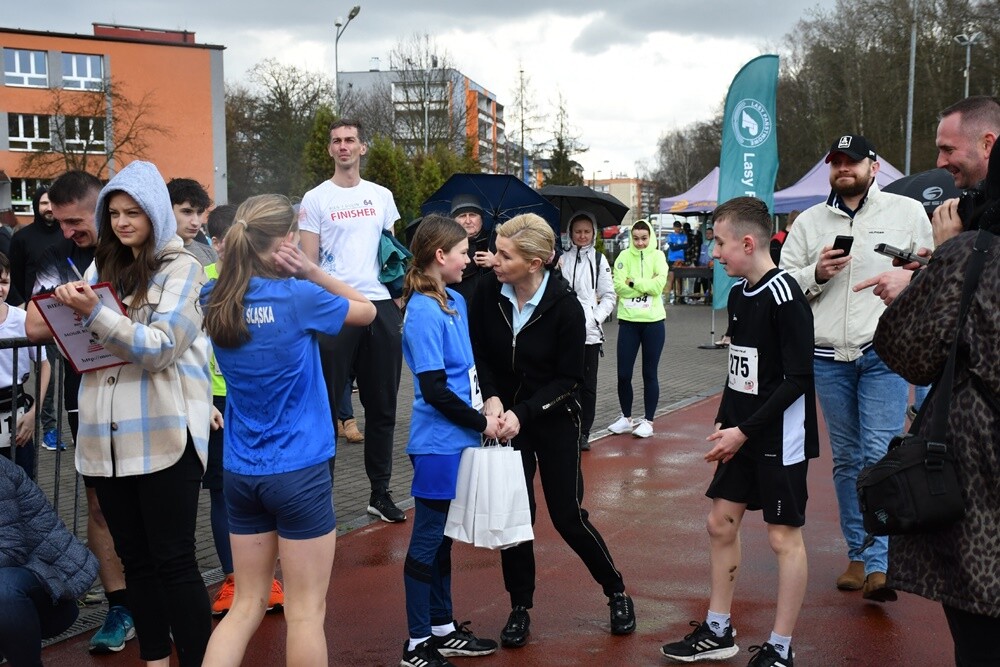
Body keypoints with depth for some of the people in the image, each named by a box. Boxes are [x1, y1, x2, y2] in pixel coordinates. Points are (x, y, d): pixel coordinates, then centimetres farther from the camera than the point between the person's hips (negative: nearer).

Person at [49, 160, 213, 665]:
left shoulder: (181, 268, -2)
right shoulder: (102, 267, 14)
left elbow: (161, 347, -13)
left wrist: (95, 314, -22)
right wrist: (70, 309, -6)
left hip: (163, 433, -6)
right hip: (106, 434, 6)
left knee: (173, 560, -1)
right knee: (134, 557, 13)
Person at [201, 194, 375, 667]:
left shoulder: (214, 299, 0)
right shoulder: (297, 297, -15)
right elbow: (367, 311, 1)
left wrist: (299, 277, 4)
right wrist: (309, 271, -9)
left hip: (240, 472, 6)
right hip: (299, 470, -6)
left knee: (247, 604, 16)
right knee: (305, 611, 7)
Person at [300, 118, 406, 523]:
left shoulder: (382, 196, 13)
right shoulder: (315, 199, 3)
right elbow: (308, 261, 1)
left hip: (381, 305, 4)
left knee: (382, 404, 9)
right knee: (327, 402, 0)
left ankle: (380, 491, 18)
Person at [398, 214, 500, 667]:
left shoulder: (455, 302, 9)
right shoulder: (423, 312, -18)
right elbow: (434, 390, -21)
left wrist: (488, 403, 6)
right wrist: (481, 422, -11)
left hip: (456, 440, 9)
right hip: (437, 442, -9)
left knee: (442, 535, 17)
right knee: (427, 539, 2)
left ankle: (443, 629, 30)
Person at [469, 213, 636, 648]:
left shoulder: (565, 306, -20)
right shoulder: (488, 292, -12)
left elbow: (569, 378, -14)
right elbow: (479, 354, 0)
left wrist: (523, 413, -23)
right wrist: (493, 398, -17)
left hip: (554, 420, -3)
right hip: (508, 417, 3)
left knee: (568, 516, 2)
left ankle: (617, 592, 25)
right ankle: (520, 607, 20)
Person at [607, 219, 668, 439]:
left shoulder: (657, 256, -1)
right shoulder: (624, 256, 1)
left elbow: (658, 285, -14)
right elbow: (619, 286, -10)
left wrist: (633, 282, -11)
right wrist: (646, 285, -12)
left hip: (653, 322, -1)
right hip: (628, 321, 1)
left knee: (649, 374, 7)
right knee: (623, 374, 4)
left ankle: (647, 421, 16)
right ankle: (626, 418, 21)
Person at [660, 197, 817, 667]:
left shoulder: (786, 298, -18)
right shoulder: (737, 294, 6)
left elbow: (798, 378, -19)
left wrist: (745, 430, -18)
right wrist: (724, 424, 5)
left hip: (780, 438, -8)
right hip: (741, 434, 8)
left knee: (784, 536, 1)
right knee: (721, 522, 12)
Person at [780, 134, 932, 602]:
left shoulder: (908, 213, 5)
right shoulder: (809, 222, 11)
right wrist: (816, 274, -10)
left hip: (885, 357, -3)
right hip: (828, 360, 3)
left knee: (880, 458, -11)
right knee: (846, 461, 10)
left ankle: (878, 565, -10)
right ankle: (857, 555, 19)